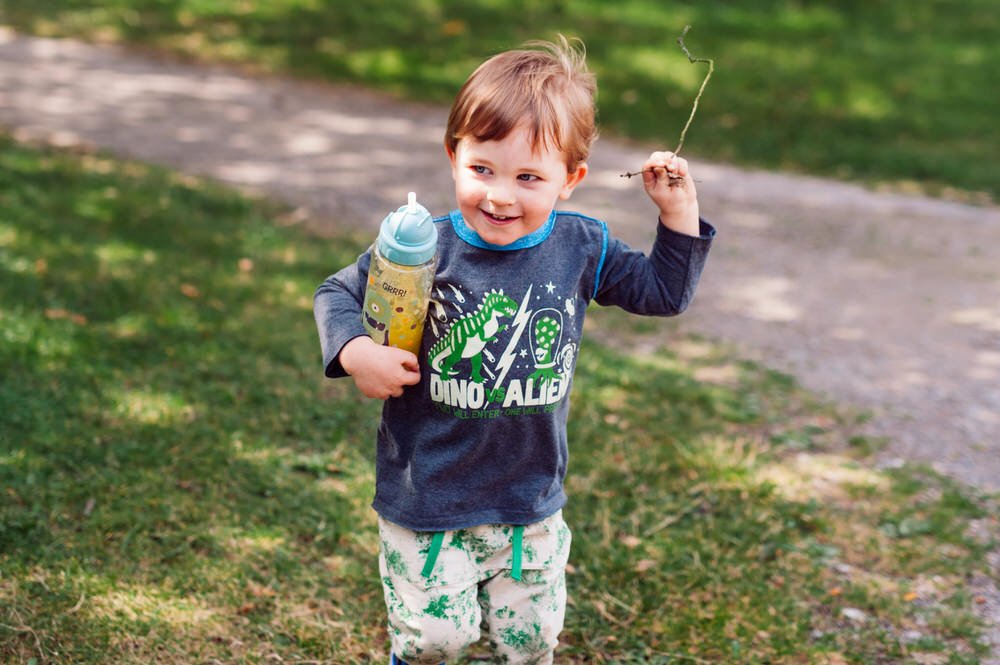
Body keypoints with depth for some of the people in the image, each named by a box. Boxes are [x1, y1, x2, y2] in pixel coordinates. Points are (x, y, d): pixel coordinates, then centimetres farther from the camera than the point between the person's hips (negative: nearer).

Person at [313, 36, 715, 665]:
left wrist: (678, 212, -3)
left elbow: (663, 290, 8)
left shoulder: (582, 248, -5)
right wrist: (356, 352, -20)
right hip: (427, 498, -3)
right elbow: (339, 294, -2)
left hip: (532, 500, 3)